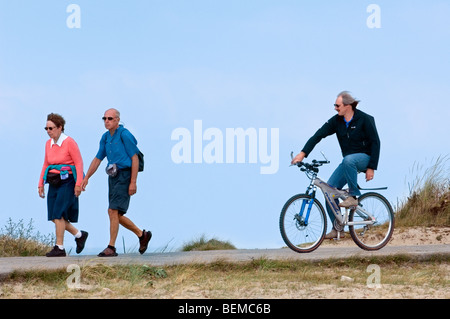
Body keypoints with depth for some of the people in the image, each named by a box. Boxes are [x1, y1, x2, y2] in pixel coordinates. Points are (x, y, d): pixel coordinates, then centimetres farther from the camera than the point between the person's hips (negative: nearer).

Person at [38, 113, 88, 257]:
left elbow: (79, 163, -11)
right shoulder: (49, 144, 9)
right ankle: (80, 235, 21)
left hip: (67, 183, -7)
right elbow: (46, 165, 16)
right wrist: (41, 184, 12)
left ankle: (59, 248, -8)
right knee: (54, 216, 3)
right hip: (54, 184, 7)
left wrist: (79, 183, -17)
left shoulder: (69, 142, -11)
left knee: (58, 214, -14)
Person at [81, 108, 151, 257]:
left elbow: (135, 158, -12)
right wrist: (86, 177, 13)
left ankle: (111, 247, -10)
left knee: (113, 211, -14)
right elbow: (97, 159, 20)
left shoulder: (125, 135, -11)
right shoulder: (105, 137, 13)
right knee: (117, 216, 10)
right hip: (113, 177, 8)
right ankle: (142, 235, 27)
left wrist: (133, 182, -17)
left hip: (124, 177, -8)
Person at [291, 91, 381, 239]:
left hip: (365, 158, -6)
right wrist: (303, 153, -17)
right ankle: (337, 228, -4)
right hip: (348, 162, 6)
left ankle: (353, 196, -27)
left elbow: (375, 142, -13)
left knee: (348, 160, -40)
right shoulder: (336, 121, -1)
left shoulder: (365, 120, -15)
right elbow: (318, 135, -6)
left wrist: (371, 168, -18)